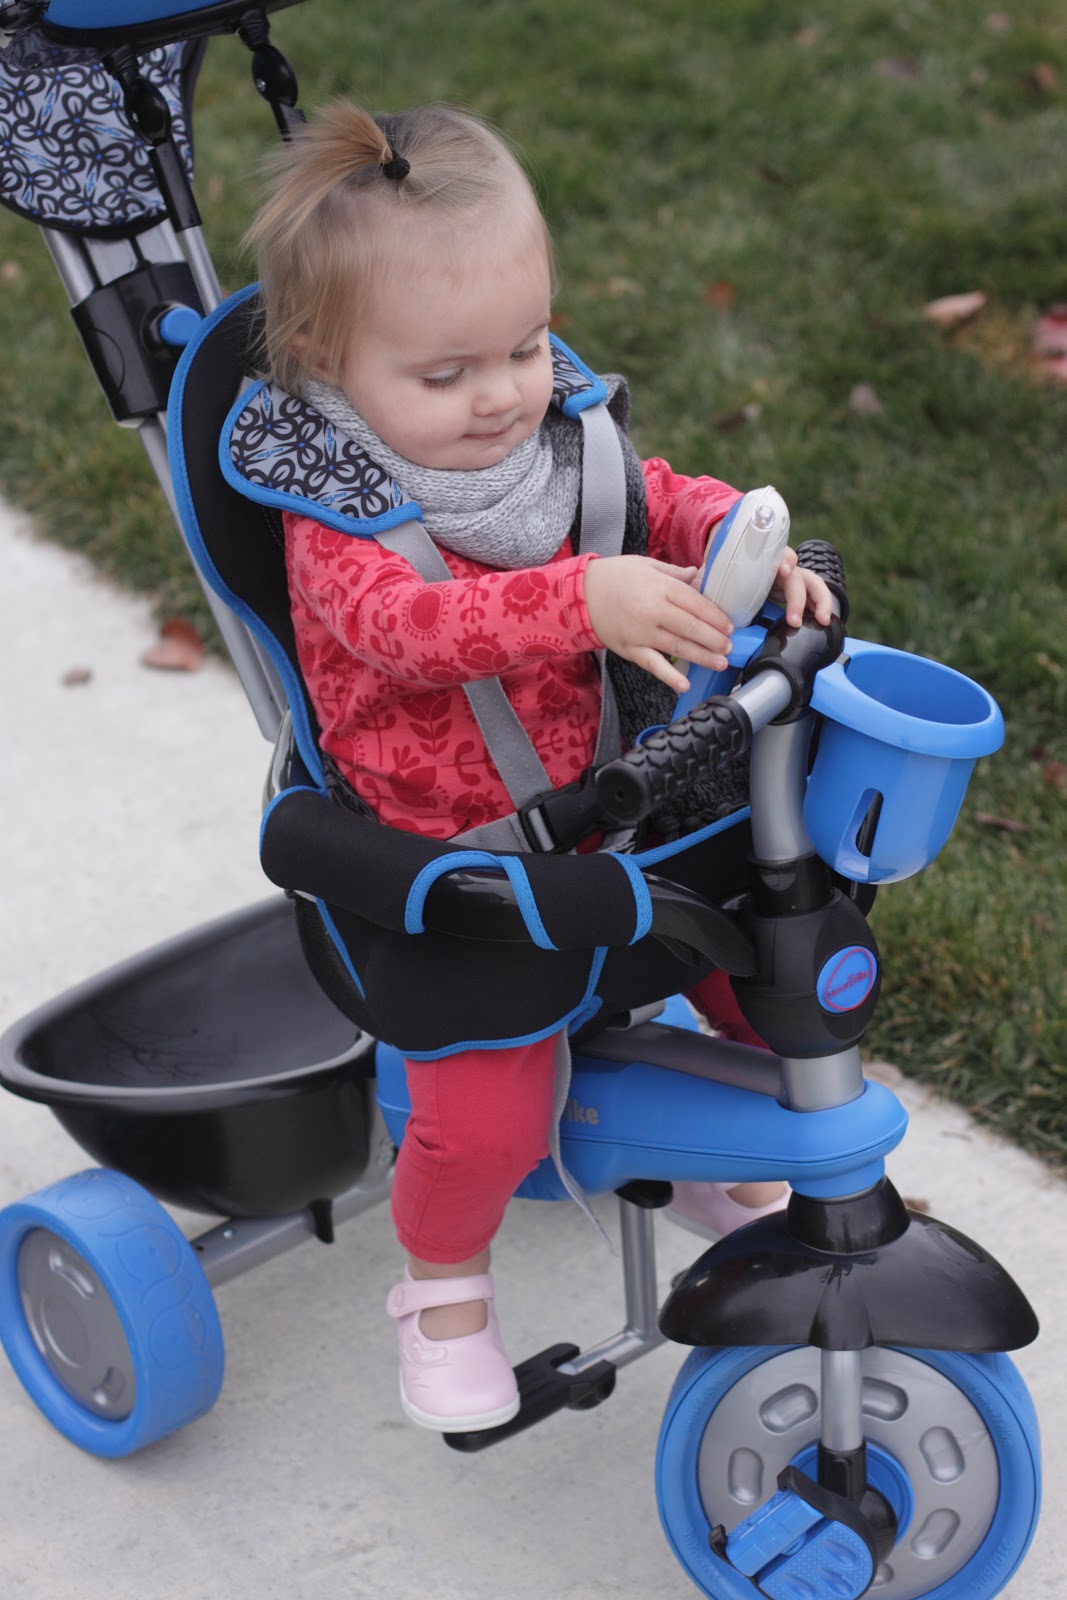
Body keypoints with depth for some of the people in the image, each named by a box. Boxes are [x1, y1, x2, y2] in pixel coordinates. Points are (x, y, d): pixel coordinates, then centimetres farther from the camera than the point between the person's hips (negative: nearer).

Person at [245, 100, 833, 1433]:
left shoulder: (559, 439, -2)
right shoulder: (338, 516, -20)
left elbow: (664, 503, 7)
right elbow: (406, 623, -38)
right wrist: (585, 601, -53)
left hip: (613, 814, 6)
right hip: (451, 874, -5)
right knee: (486, 1120, -18)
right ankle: (442, 1277, 17)